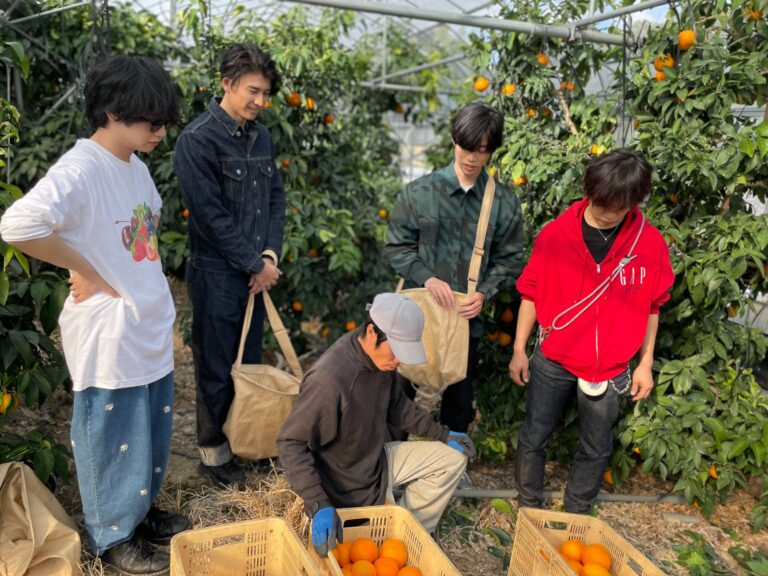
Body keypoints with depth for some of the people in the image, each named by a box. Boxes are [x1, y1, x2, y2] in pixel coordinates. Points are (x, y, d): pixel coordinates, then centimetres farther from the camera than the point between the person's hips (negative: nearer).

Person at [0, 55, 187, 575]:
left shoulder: (137, 168, 8)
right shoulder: (81, 171, -19)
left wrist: (147, 283, 11)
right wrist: (86, 271, -20)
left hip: (151, 326, 8)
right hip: (109, 333, -8)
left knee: (151, 429, 20)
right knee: (112, 434, 10)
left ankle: (140, 510, 41)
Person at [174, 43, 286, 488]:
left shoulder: (262, 137, 8)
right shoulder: (198, 139, -14)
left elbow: (276, 198, 11)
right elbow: (211, 215, -18)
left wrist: (270, 254, -2)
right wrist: (255, 265, -13)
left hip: (257, 271, 7)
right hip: (217, 273, -6)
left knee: (251, 362, 17)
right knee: (217, 367, 5)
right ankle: (214, 451, 22)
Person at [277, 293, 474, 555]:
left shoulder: (382, 357, -10)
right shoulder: (329, 380, -36)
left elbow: (396, 406, 10)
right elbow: (290, 443, -29)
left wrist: (442, 434, 9)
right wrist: (319, 505, -36)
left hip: (377, 460, 8)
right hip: (351, 488, -7)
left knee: (452, 459, 6)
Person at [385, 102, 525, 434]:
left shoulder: (504, 203, -1)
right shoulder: (419, 192, -3)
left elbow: (509, 259, 4)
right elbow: (397, 246, -1)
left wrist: (484, 293, -12)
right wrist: (427, 278, -16)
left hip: (467, 318, 1)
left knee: (459, 398, 15)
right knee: (403, 391, 11)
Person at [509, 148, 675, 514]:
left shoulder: (651, 244, -8)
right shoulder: (555, 234, -11)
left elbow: (651, 307, 3)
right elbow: (532, 294, -2)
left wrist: (645, 364, 7)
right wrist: (519, 350, 1)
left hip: (608, 369, 1)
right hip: (552, 361, 0)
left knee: (596, 449, 15)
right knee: (533, 439, 12)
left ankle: (575, 517, 38)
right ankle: (528, 509, 35)